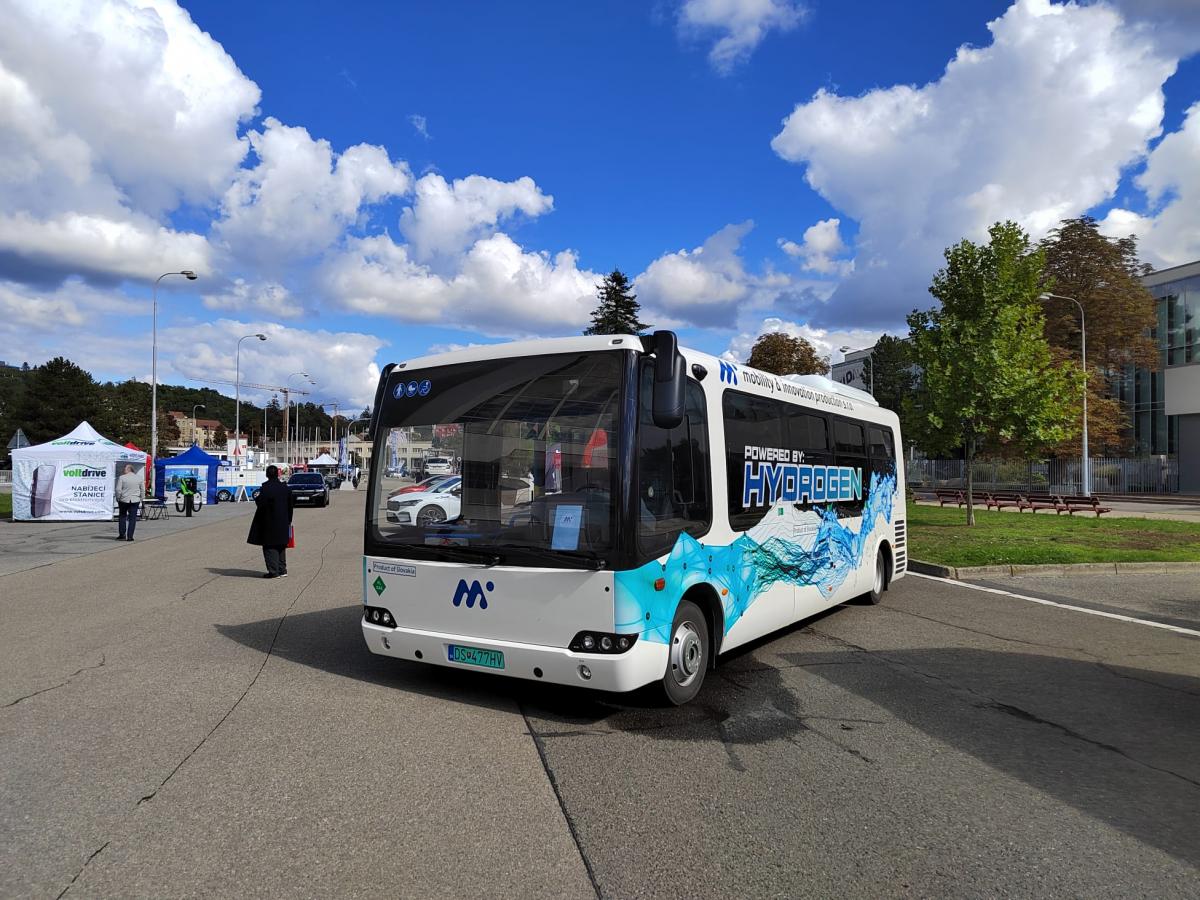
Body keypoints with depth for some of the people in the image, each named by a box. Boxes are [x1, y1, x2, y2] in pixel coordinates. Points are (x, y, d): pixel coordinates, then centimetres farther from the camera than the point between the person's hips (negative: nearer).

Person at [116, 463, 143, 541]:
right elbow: (143, 490, 7)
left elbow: (118, 490, -8)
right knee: (132, 518, 3)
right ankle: (130, 536, 0)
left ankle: (122, 534, 12)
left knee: (122, 516, 13)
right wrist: (140, 499, 14)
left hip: (124, 500, -2)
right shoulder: (139, 478, 3)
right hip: (135, 500, 2)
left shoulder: (122, 478, -7)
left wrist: (118, 499, 5)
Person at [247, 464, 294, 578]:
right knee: (281, 547, 15)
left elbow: (260, 504, -17)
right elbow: (290, 505, 10)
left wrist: (256, 498, 6)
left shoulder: (265, 488, -14)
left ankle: (274, 571, -3)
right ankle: (282, 570, 19)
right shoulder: (285, 487, 5)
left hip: (269, 523, -6)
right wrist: (288, 521, 17)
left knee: (270, 547, 0)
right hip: (283, 523, 6)